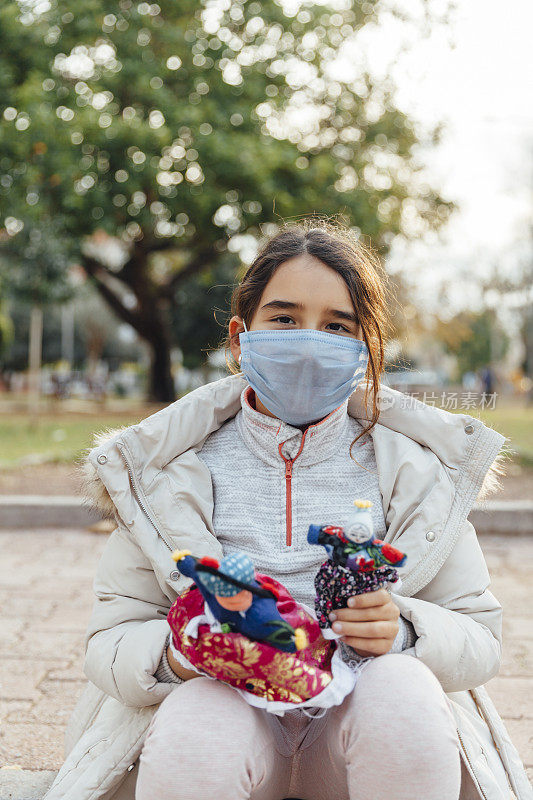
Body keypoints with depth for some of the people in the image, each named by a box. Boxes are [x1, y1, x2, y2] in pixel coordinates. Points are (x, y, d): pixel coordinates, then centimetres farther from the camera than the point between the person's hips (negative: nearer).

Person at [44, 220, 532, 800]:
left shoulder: (418, 469, 1)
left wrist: (403, 631, -20)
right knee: (190, 747, -33)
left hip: (355, 721, 2)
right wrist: (175, 655, -24)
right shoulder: (168, 472, 0)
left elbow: (480, 638, 3)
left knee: (401, 689, -31)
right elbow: (110, 639, 0)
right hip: (225, 704, -1)